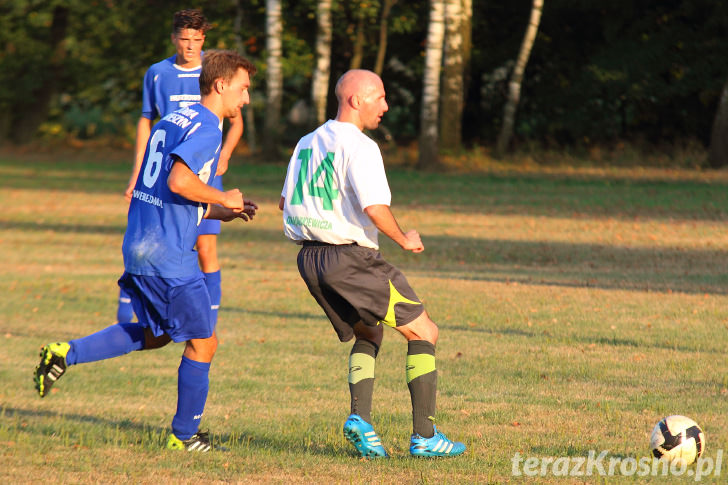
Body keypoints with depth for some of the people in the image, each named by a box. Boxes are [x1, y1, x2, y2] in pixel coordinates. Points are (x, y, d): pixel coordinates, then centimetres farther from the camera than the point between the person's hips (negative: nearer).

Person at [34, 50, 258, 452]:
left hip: (138, 246, 9)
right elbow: (179, 181, -27)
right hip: (169, 257, -9)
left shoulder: (174, 120, 16)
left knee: (155, 334, 23)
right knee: (202, 342, 4)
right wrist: (224, 199, -11)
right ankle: (184, 436, 13)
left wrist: (220, 213, 18)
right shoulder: (206, 128, -13)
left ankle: (66, 354, 13)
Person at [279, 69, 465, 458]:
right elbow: (375, 208, -23)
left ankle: (360, 419, 3)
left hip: (309, 258, 8)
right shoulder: (359, 146, -13)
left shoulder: (307, 143, 13)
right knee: (424, 333, 2)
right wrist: (404, 240, -6)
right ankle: (424, 436, -3)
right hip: (352, 258, -8)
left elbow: (284, 203, 21)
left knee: (368, 335, 25)